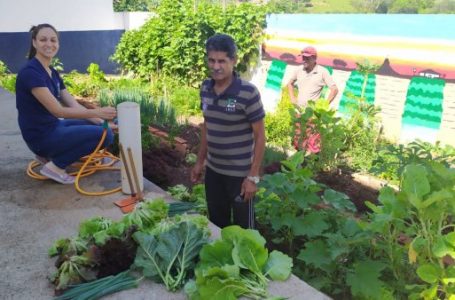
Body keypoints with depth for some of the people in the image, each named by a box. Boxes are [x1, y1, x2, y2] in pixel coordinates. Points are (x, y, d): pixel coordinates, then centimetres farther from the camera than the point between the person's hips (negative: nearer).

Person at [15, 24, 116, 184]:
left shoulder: (53, 72, 8)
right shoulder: (30, 72, -20)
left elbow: (74, 105, 7)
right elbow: (57, 110, -24)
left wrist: (102, 121, -3)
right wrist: (97, 112, -27)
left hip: (54, 126, 9)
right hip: (41, 135, -9)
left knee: (103, 128, 14)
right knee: (105, 135, -15)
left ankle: (49, 154, 13)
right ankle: (55, 166, -5)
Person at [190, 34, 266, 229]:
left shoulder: (248, 93, -19)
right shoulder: (205, 88, -1)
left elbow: (259, 136, -14)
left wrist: (253, 176, -16)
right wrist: (200, 161, 13)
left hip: (240, 173, -5)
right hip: (213, 170, 6)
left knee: (242, 229, 9)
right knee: (216, 224, 20)